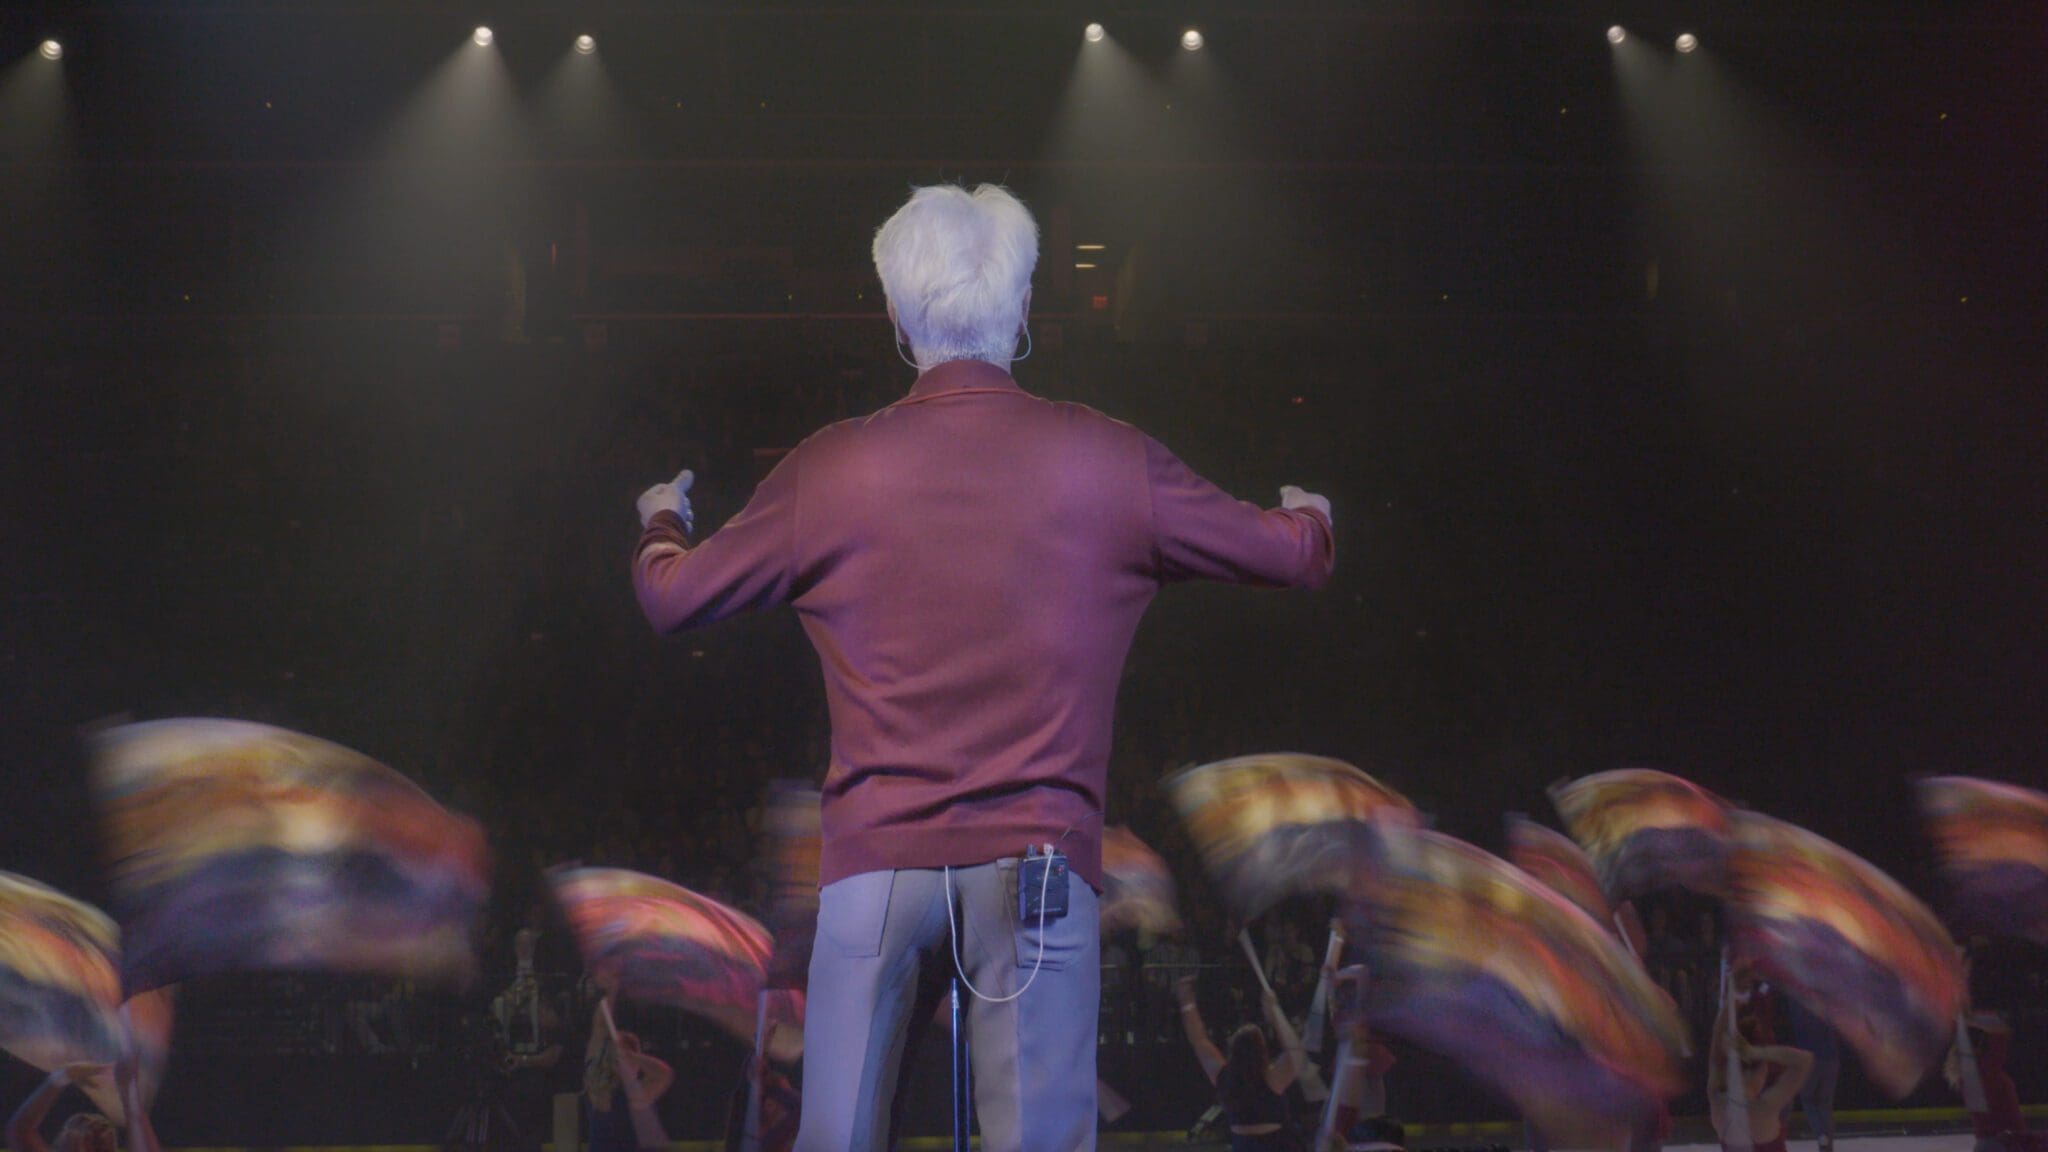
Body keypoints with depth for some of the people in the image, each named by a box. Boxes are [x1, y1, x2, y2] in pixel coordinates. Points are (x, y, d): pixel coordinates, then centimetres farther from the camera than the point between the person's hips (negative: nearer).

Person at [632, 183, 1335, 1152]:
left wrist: (661, 521, 37)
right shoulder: (1107, 462, 1)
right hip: (1036, 857, -1)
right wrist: (1309, 516, 39)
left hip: (873, 858, 1)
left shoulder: (831, 470, 1)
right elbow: (1297, 559, 13)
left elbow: (671, 597, 14)